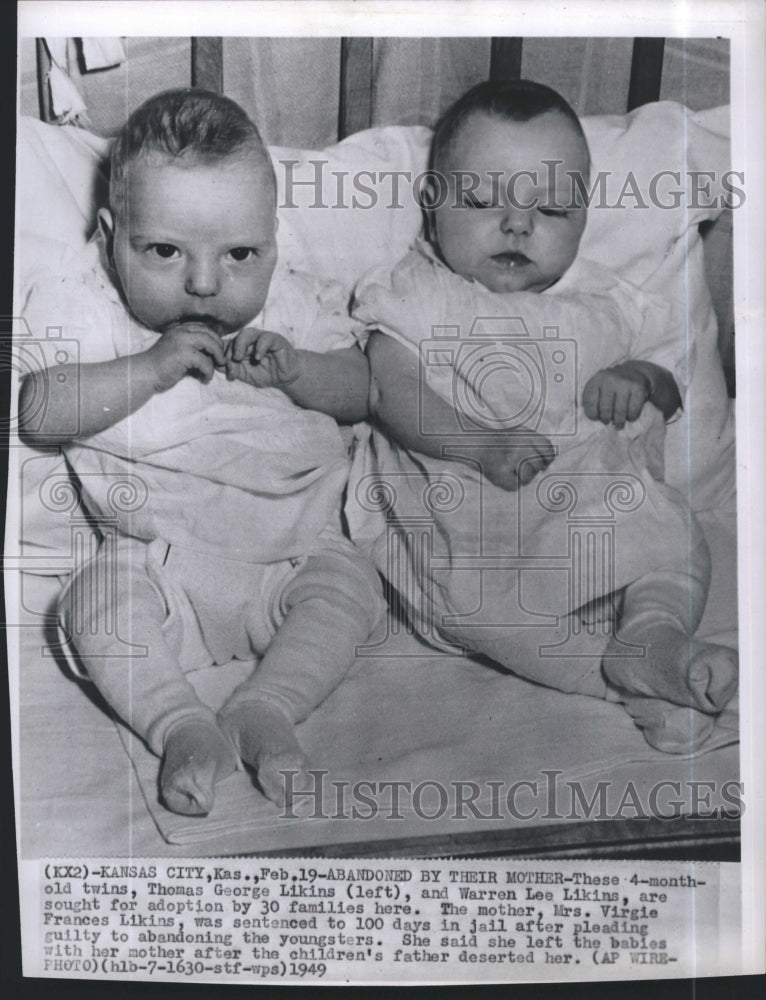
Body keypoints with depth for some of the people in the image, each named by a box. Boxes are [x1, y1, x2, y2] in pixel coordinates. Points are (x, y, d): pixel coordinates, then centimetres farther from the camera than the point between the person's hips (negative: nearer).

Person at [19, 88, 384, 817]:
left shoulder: (292, 307, 3)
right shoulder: (86, 310, -2)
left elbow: (361, 392, 5)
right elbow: (37, 415, -12)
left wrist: (292, 369, -16)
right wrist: (151, 367, -22)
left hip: (292, 545, 1)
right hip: (158, 556, -1)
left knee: (348, 583, -20)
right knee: (97, 599, -23)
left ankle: (265, 708, -19)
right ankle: (181, 725, -21)